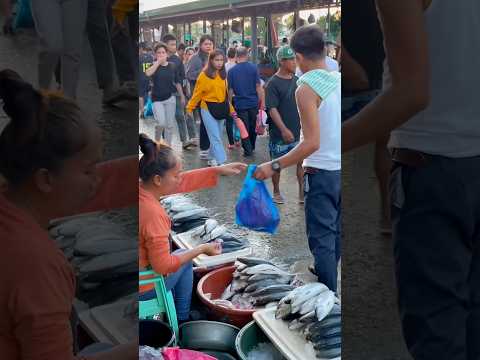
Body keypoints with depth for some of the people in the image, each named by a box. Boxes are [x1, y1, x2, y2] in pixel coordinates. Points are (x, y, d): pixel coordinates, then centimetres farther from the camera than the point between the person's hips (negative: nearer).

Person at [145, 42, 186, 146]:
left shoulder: (172, 66, 2)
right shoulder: (154, 66, -4)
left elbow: (177, 82, 10)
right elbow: (148, 73, -28)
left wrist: (182, 96, 12)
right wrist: (158, 62, -22)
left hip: (170, 98, 2)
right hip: (157, 99, -2)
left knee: (170, 125, 5)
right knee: (161, 123, -15)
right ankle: (156, 141, 14)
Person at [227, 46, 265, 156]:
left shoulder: (232, 71, -4)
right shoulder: (253, 68, -5)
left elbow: (230, 89, -1)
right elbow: (258, 86, -7)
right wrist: (262, 102, -1)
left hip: (240, 103, -1)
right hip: (253, 102, 1)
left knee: (244, 127, 7)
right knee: (253, 126, 17)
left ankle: (248, 149, 7)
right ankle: (252, 147, 30)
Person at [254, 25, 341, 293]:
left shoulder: (306, 89, -18)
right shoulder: (339, 79, 1)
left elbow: (312, 143, -25)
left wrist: (274, 166, -21)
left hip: (322, 171, -7)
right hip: (341, 167, 7)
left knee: (322, 236, 3)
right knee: (336, 228, 21)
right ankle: (328, 272, 39)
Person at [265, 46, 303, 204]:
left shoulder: (297, 80, 6)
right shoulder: (273, 83, -12)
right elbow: (272, 109, -17)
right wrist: (284, 130, -24)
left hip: (299, 131, 5)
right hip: (280, 133, -5)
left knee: (302, 161, 5)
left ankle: (302, 192, 16)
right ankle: (276, 192, 27)